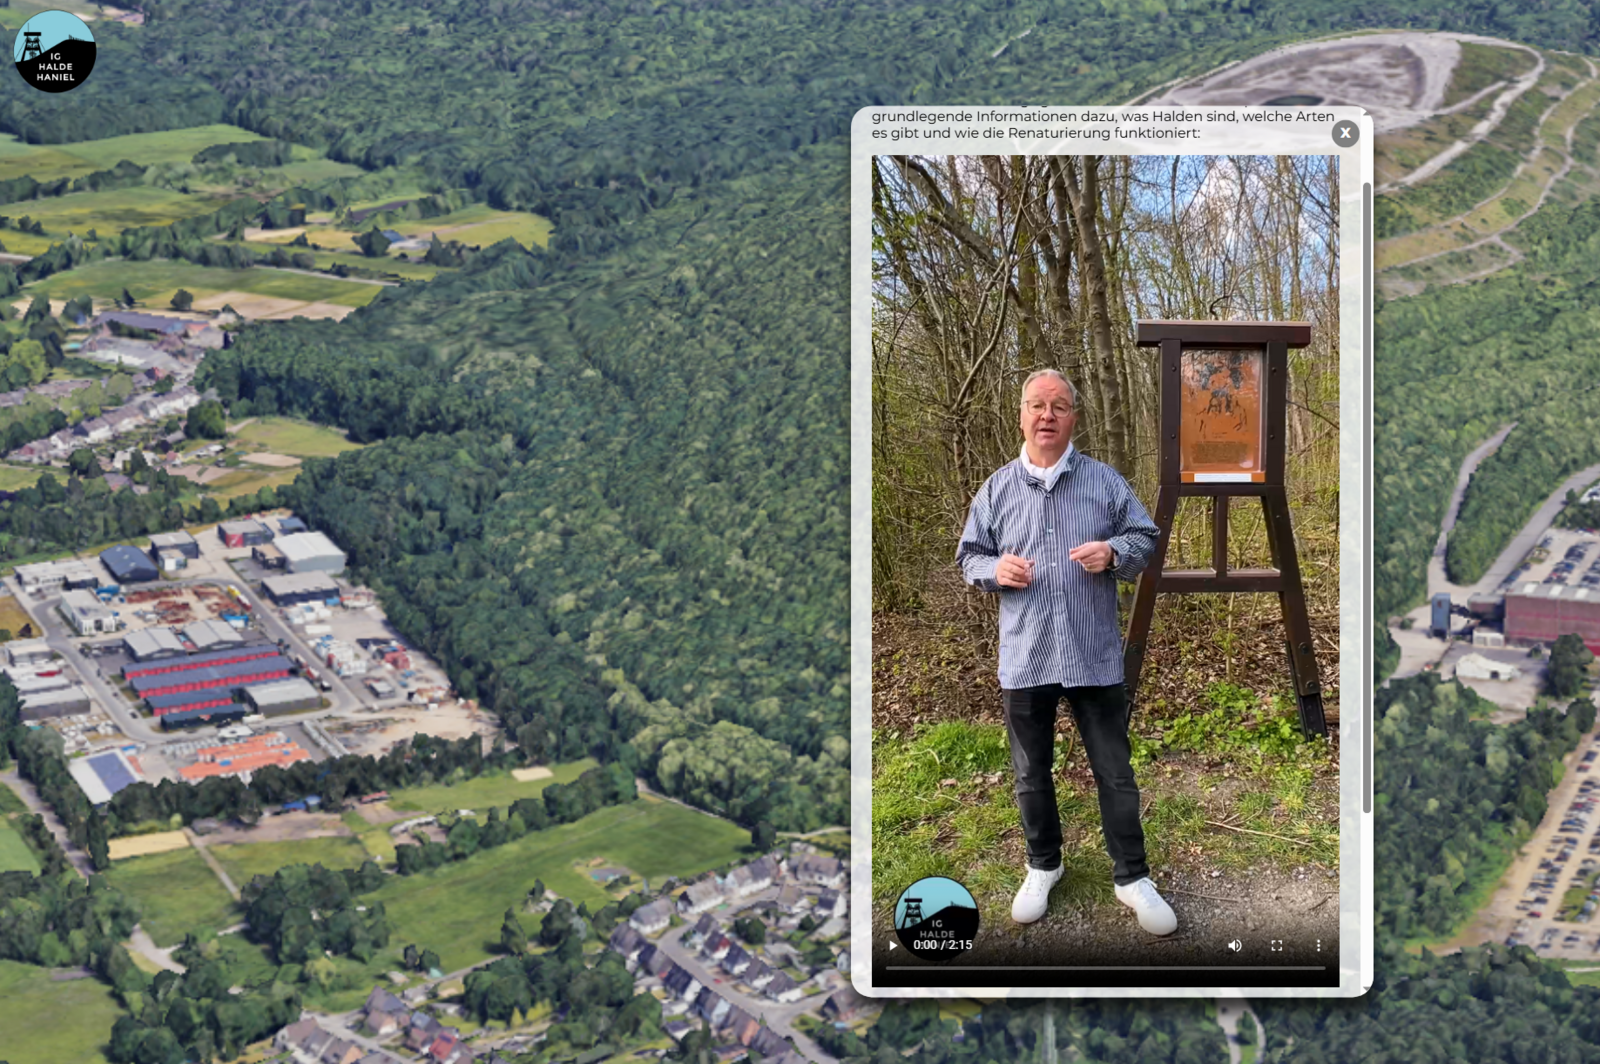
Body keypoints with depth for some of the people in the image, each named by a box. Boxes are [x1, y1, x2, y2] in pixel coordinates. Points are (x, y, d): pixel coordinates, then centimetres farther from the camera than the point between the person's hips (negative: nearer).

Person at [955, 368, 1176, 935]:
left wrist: (1114, 553, -16)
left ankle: (1132, 877, 18)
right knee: (1031, 773, 14)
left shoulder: (1104, 481, 1)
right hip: (1024, 657, 1)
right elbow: (969, 554, 10)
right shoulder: (997, 488, 4)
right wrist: (995, 569, -11)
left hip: (1095, 655, -1)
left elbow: (1145, 537, 5)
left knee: (1115, 772, 5)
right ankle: (1043, 865, 33)